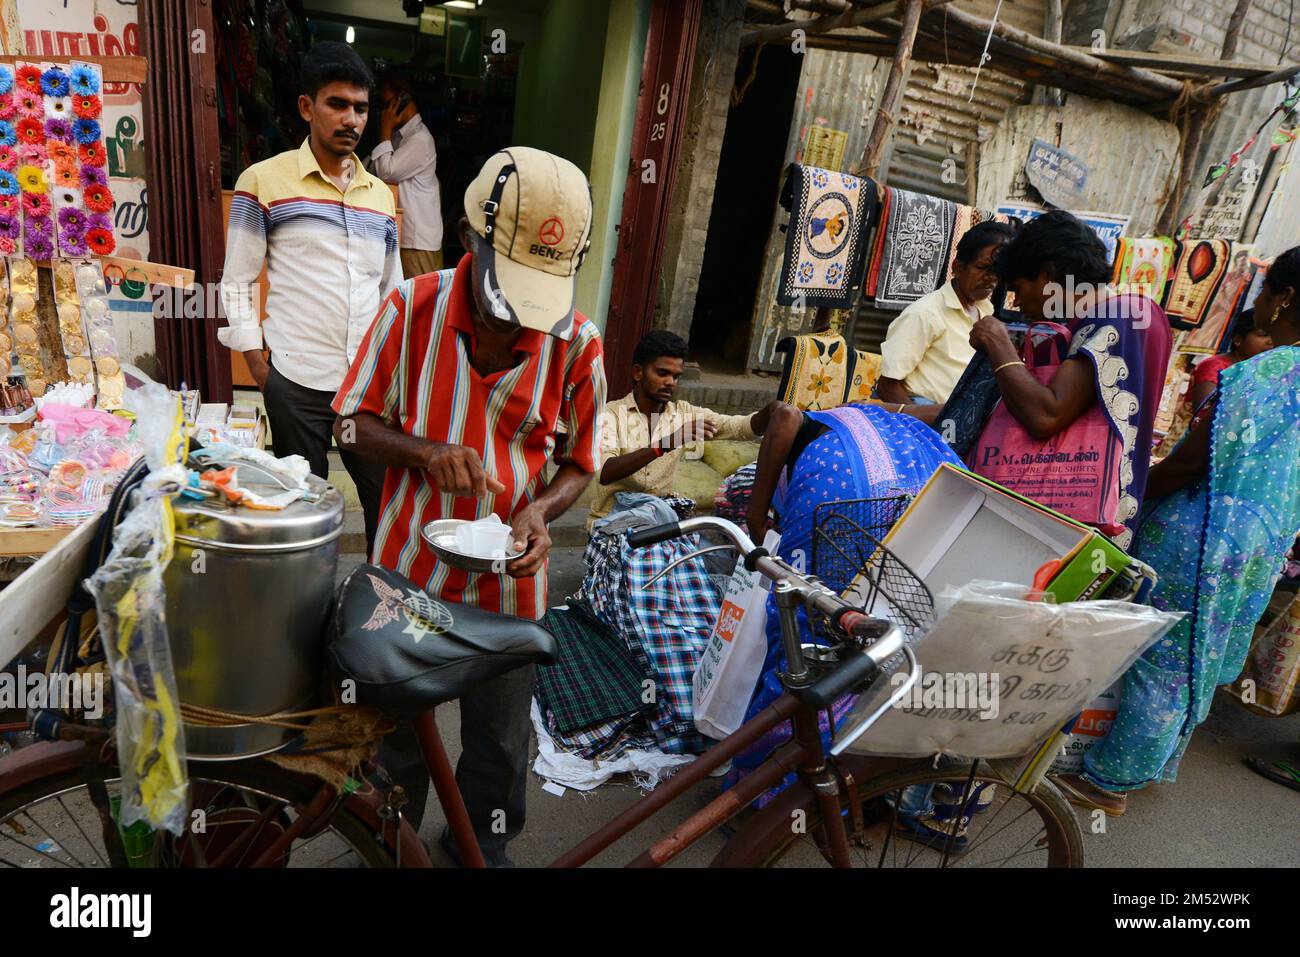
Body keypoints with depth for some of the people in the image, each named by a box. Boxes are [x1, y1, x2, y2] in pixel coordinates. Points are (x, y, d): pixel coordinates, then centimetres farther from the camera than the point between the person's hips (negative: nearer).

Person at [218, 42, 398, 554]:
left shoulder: (380, 193, 12)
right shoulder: (263, 181, 0)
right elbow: (237, 282, 2)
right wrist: (255, 361, -3)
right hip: (296, 381, -3)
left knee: (387, 500, 4)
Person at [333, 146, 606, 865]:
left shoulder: (578, 344, -13)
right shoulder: (411, 309, -13)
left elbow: (578, 463, -1)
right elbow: (355, 423, -4)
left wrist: (540, 509, -22)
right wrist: (426, 452, -24)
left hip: (509, 581, 0)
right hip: (410, 566, 0)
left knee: (499, 738, 20)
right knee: (397, 726, 24)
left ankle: (481, 840, 51)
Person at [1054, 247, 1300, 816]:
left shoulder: (1253, 375, -22)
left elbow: (1192, 461, -20)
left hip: (1200, 541, -8)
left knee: (1162, 661, 3)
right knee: (1199, 662, 20)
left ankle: (1109, 783, 17)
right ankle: (1158, 763, 38)